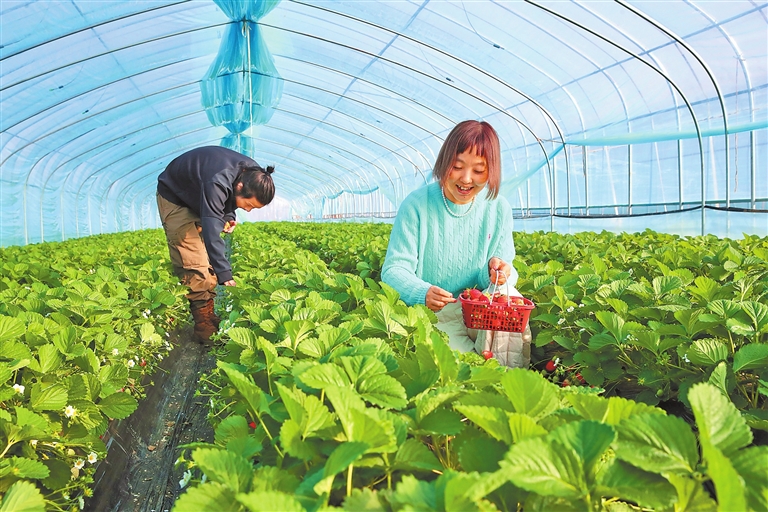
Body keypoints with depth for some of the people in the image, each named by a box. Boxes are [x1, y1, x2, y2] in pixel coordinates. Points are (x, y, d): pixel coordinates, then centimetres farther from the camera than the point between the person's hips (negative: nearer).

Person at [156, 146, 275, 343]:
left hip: (200, 196, 8)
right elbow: (212, 232, -47)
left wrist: (229, 215, -11)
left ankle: (210, 313, 6)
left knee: (208, 259, 2)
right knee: (193, 263, -15)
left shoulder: (252, 175, -18)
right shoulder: (217, 182, -43)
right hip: (175, 196, -8)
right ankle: (205, 327, -13)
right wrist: (225, 275, -50)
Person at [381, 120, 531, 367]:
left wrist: (499, 272, -24)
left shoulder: (499, 209, 1)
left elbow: (504, 270, 3)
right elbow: (394, 269, -13)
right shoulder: (417, 205, -9)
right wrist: (422, 292, -36)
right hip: (430, 315, -3)